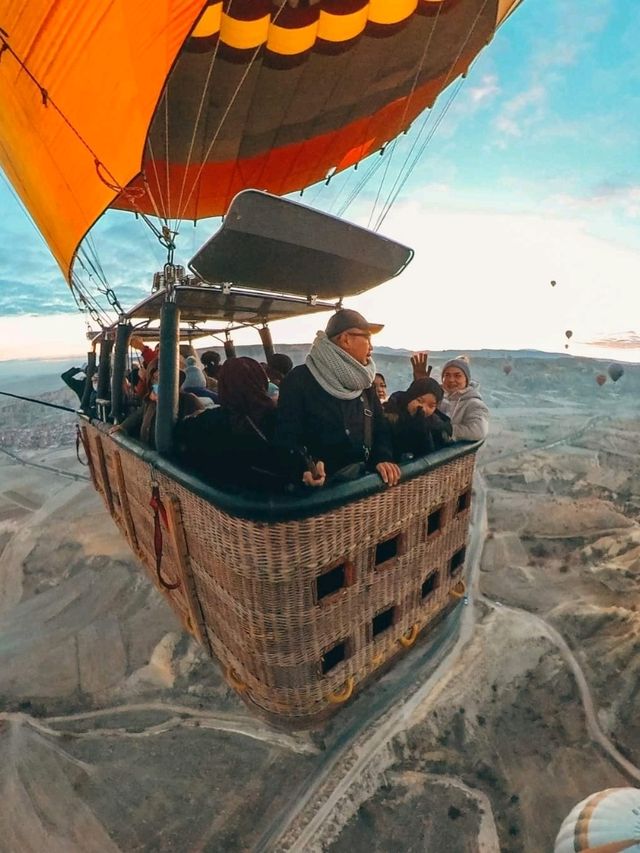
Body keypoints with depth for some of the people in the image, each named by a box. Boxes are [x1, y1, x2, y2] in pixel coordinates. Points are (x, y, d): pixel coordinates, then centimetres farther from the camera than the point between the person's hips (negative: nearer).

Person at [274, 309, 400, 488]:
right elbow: (287, 435, -10)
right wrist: (305, 467, -29)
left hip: (363, 480, 5)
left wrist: (383, 458, -5)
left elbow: (380, 429, 16)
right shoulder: (299, 380, -5)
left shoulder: (364, 384, 16)